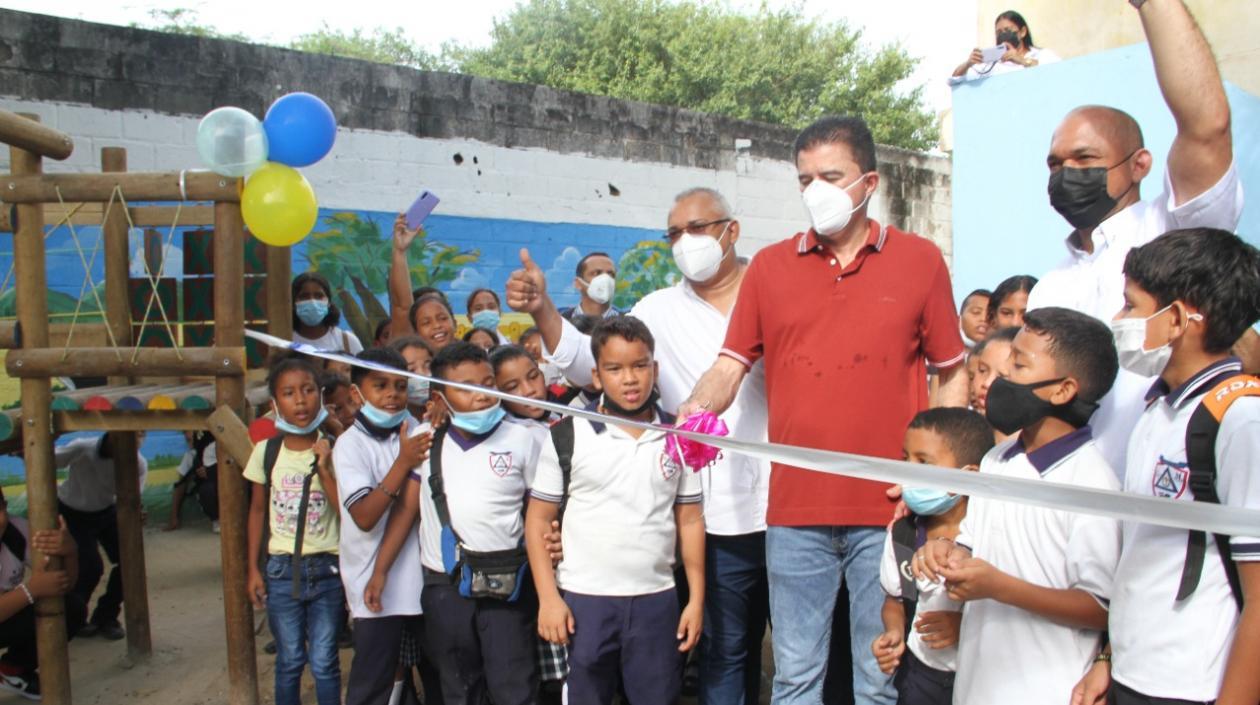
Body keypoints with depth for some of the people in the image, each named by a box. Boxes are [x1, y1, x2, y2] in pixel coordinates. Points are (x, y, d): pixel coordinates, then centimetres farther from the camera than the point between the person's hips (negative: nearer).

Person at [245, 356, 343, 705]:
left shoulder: (332, 451, -5)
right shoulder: (266, 451, 0)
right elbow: (258, 510, 8)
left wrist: (324, 469, -17)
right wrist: (254, 568, 6)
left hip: (326, 568, -1)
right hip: (282, 569, 1)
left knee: (324, 662, 3)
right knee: (289, 660, 9)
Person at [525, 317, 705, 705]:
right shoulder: (568, 435, -5)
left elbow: (690, 520, 8)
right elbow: (538, 520, -2)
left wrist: (697, 598, 4)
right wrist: (548, 597, -8)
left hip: (657, 600, 2)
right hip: (583, 599, -2)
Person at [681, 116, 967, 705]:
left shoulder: (919, 259, 4)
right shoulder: (769, 266, 8)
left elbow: (952, 374, 7)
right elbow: (731, 366, 5)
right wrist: (698, 406, -16)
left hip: (888, 508, -1)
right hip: (795, 508, 1)